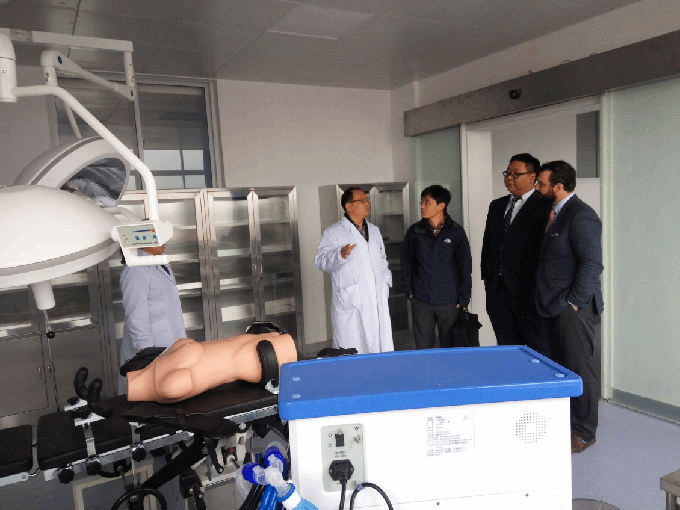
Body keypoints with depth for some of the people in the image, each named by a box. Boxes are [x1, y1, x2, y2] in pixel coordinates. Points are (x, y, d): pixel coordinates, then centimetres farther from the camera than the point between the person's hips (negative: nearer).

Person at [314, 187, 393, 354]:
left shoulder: (374, 231, 21)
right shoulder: (333, 232, -1)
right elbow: (321, 261, -11)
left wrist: (386, 281, 16)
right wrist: (340, 255, -29)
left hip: (378, 302, 6)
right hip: (350, 305, -6)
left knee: (383, 348, 8)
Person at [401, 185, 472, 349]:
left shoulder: (456, 232, -1)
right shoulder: (414, 231, 4)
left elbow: (465, 267, 2)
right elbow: (406, 263, 12)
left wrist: (463, 299, -1)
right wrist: (408, 290, 6)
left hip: (449, 301, -1)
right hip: (421, 301, 1)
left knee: (449, 346, 9)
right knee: (423, 347, 6)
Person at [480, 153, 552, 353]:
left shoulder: (543, 207, -7)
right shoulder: (497, 205, 15)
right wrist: (486, 276, 13)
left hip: (526, 290, -6)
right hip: (497, 288, 6)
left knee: (537, 347, 4)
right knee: (507, 346, 15)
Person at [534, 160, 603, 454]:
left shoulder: (581, 215, -15)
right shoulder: (556, 213, 14)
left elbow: (592, 264, -20)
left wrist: (574, 302, -18)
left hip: (574, 311, -9)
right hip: (555, 308, 9)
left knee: (581, 371, 3)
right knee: (561, 368, 17)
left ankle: (584, 433, 16)